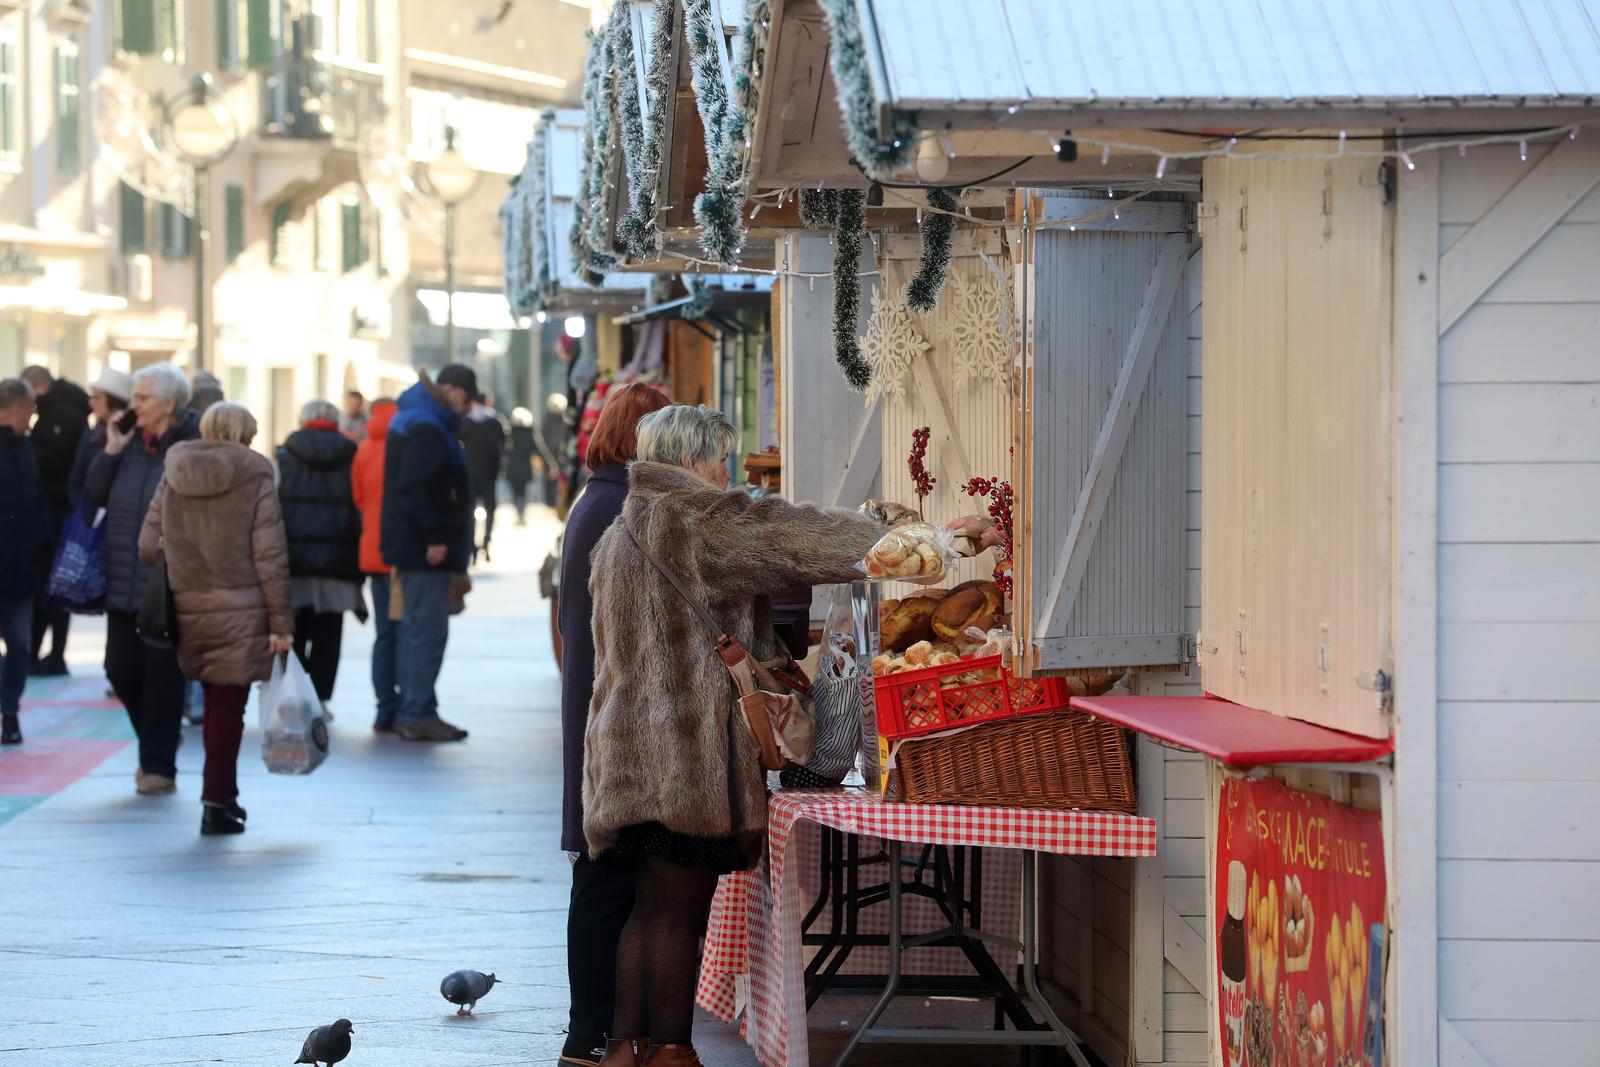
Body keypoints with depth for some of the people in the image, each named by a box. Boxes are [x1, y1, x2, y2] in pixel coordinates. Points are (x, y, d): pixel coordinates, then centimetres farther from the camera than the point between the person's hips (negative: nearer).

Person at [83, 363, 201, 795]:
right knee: (121, 669, 8)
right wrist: (110, 453, -4)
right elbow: (94, 497, 9)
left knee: (162, 675, 0)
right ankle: (155, 746, 29)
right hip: (124, 583, 6)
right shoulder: (130, 444, 9)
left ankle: (158, 766, 10)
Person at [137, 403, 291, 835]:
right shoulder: (255, 479, -5)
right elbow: (270, 557, -8)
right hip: (240, 612, -4)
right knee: (228, 706, 0)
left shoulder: (172, 479, 6)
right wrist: (281, 622, -5)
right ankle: (217, 802, -3)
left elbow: (147, 546, 4)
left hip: (188, 610, 4)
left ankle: (222, 798, 22)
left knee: (215, 702, 17)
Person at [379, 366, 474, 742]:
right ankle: (418, 715, -7)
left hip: (413, 549, 11)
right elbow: (414, 488, -26)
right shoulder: (427, 429, -17)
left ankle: (412, 712, 20)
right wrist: (434, 538, -25)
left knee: (415, 629, 15)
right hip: (425, 550, -11)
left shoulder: (412, 419, 17)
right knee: (427, 632, -8)